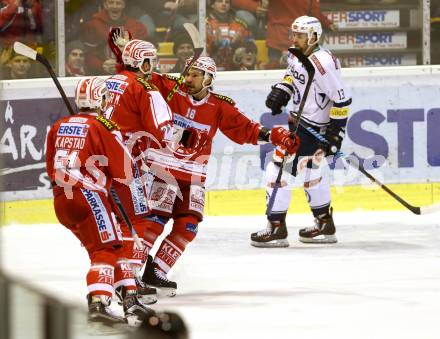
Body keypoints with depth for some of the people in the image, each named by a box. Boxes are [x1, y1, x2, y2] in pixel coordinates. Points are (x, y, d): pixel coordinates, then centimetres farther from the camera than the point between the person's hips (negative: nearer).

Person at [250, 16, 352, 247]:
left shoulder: (321, 62, -26)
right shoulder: (298, 54, 3)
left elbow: (342, 98, -23)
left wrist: (336, 131, -20)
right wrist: (282, 90, 8)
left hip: (313, 127, -10)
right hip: (299, 119, 10)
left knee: (280, 170, -10)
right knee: (309, 172, 21)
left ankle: (276, 229, -4)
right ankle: (325, 226, 32)